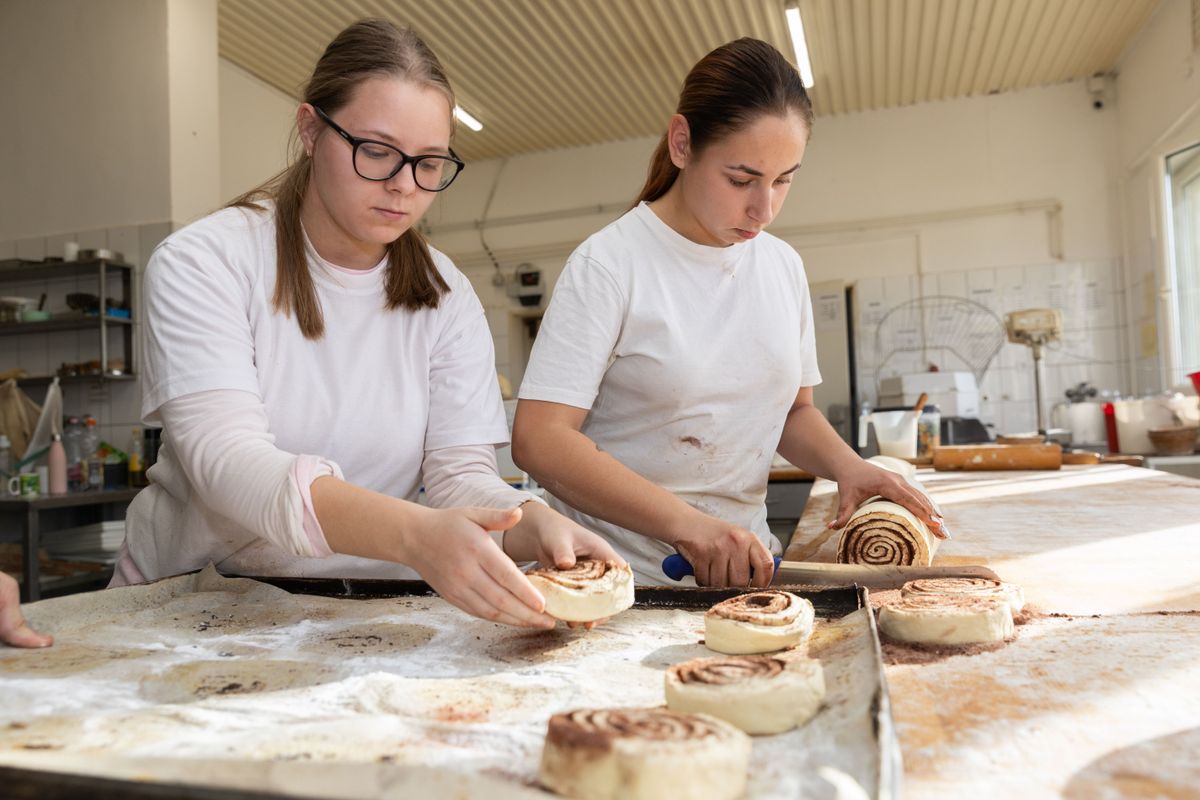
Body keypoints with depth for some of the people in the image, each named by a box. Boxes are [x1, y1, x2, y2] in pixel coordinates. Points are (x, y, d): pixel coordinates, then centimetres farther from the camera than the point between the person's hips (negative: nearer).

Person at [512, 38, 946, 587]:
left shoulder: (784, 266, 8)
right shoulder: (609, 263, -11)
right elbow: (539, 439, -18)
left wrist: (846, 465, -3)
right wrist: (686, 523, -26)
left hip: (744, 569, 4)